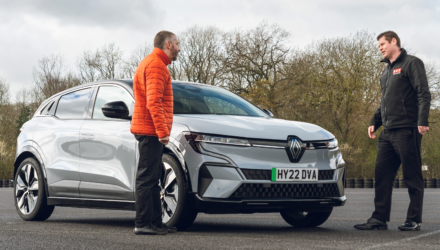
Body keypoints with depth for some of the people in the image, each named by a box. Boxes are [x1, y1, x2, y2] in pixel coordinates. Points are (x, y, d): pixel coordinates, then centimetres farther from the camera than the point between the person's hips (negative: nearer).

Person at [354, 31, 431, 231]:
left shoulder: (411, 63, -2)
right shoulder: (386, 71, 23)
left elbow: (424, 95, -11)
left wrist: (422, 121, -21)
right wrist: (375, 122, 18)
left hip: (407, 130, -8)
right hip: (388, 132, 8)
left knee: (412, 177, -2)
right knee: (382, 175, 5)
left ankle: (414, 220, 3)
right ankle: (379, 219, 8)